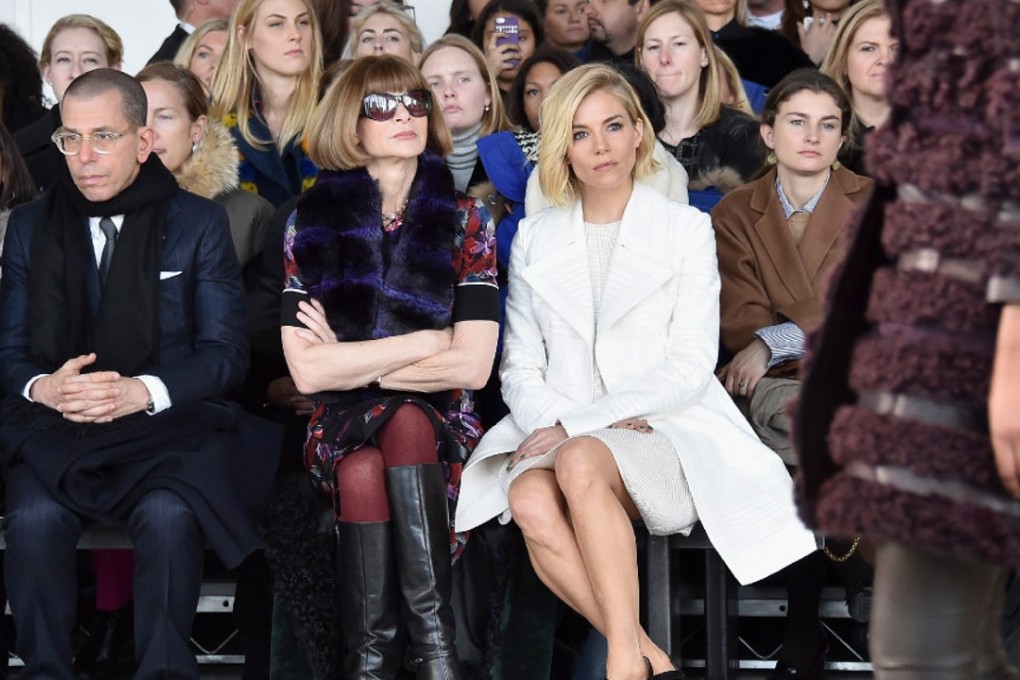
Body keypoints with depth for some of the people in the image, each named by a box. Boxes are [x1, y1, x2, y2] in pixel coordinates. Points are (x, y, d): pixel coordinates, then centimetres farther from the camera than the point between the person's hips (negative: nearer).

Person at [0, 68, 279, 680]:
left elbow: (225, 349, 1)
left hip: (169, 426, -2)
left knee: (168, 515, -34)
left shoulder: (199, 223, 7)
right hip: (57, 430, 2)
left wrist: (143, 391, -16)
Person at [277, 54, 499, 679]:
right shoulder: (312, 223, 4)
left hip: (439, 432, 0)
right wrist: (426, 341, -8)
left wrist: (351, 359, -7)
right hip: (343, 426, 0)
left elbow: (471, 365, -7)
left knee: (405, 422, -33)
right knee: (362, 473, -33)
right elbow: (308, 371, -7)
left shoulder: (465, 222, 5)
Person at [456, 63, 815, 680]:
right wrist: (558, 423, -11)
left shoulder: (686, 230, 7)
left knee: (579, 462, -36)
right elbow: (520, 367, 12)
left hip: (669, 433, -2)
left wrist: (578, 426, -11)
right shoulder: (535, 239, 17)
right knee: (530, 501, -33)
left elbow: (689, 366, -2)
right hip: (561, 436, 3)